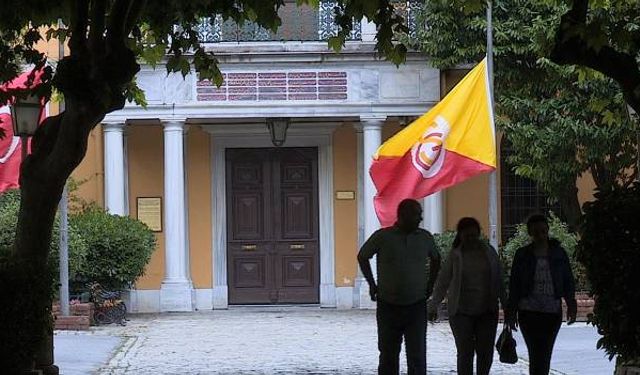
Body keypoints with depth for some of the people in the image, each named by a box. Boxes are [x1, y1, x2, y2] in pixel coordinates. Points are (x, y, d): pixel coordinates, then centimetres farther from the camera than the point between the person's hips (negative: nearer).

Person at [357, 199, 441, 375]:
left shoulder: (425, 238, 2)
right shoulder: (382, 236, -6)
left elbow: (436, 259, 21)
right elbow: (362, 256, 8)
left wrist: (430, 285, 12)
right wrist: (372, 284, 4)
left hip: (416, 306, 1)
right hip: (388, 306, -1)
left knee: (417, 356, -6)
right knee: (388, 355, 8)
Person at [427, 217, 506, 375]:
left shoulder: (489, 252, 6)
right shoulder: (455, 255, -1)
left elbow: (499, 281, 11)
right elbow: (442, 282, 2)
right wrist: (433, 307, -3)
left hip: (487, 311, 2)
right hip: (461, 312, -2)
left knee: (485, 352, 3)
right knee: (465, 353, -5)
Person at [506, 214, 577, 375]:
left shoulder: (559, 253, 6)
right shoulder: (522, 255, 3)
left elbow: (568, 282, 8)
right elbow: (514, 285, 5)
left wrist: (571, 305, -5)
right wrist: (512, 312, 2)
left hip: (553, 312, 2)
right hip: (529, 312, -2)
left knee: (545, 355, 9)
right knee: (536, 354, -12)